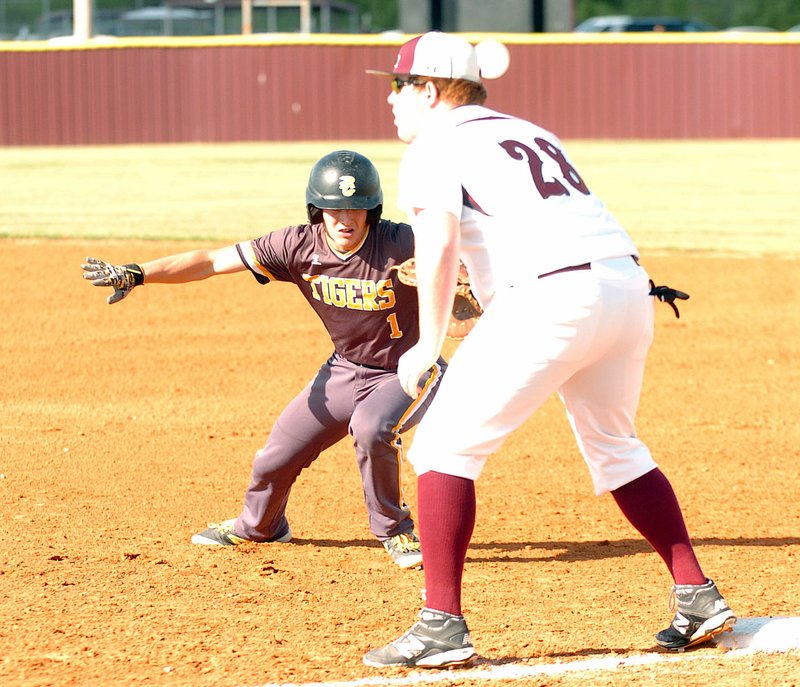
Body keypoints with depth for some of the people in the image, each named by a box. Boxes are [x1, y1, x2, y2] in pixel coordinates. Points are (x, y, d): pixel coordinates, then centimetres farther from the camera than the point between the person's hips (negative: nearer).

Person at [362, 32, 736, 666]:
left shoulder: (434, 146, 7)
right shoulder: (533, 133, 30)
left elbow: (438, 245, -9)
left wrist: (428, 346, -5)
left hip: (550, 295, -7)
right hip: (629, 281, 7)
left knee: (446, 445, 1)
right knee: (614, 447, 26)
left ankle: (442, 627, -7)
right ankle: (699, 597, 19)